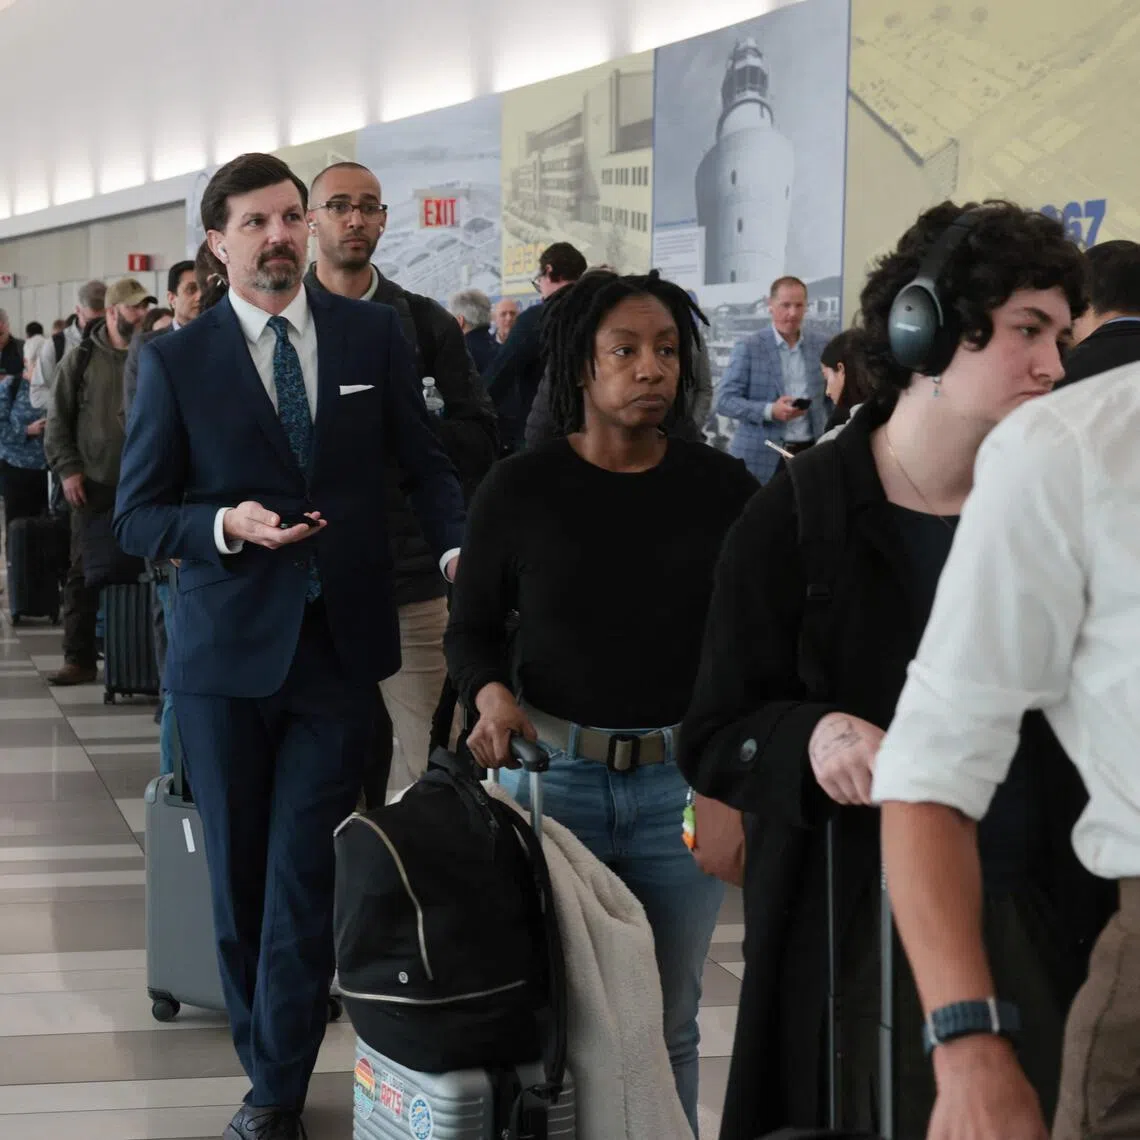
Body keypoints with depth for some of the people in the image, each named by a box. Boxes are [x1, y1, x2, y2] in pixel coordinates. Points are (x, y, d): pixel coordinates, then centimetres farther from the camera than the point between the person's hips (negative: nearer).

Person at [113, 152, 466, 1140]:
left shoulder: (373, 335, 3)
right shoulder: (175, 362, -2)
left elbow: (425, 460, 8)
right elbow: (137, 517, 1)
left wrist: (458, 548, -10)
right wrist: (225, 525, -17)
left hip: (340, 645, 0)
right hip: (227, 649, 0)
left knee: (305, 874, -1)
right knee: (239, 872, 9)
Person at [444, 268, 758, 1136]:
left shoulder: (722, 488, 0)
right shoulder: (519, 491, -1)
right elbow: (471, 629, 7)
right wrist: (490, 692, -13)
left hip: (684, 780, 1)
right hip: (553, 772, 0)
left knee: (667, 1024, 9)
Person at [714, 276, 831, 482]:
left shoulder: (822, 345, 8)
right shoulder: (748, 348, -3)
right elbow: (724, 400, -6)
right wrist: (770, 411, -20)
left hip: (811, 453, 3)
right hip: (761, 457, -3)